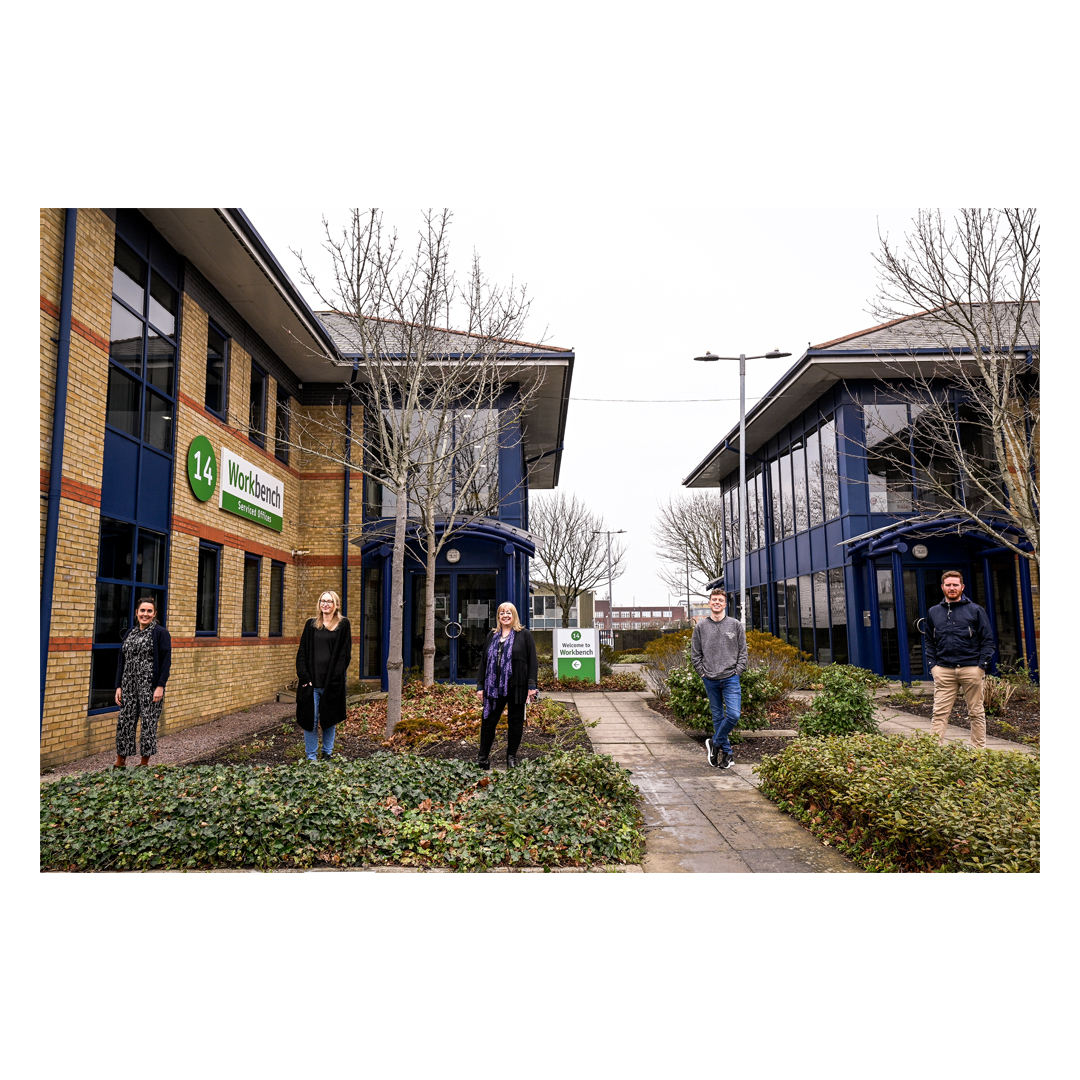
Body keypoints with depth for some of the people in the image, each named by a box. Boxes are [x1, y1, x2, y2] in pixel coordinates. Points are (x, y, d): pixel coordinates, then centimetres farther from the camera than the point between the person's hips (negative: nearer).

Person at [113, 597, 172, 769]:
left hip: (150, 686, -5)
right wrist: (119, 686, 8)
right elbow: (121, 660, 14)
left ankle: (144, 763, 11)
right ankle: (120, 761, 18)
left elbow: (166, 661, -9)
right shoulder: (130, 633, 13)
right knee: (125, 721, 7)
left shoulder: (161, 633, -4)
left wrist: (160, 686, -15)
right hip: (129, 685, 5)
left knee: (148, 722, 0)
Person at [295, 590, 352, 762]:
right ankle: (311, 757, 11)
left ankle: (328, 754, 22)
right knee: (310, 719, 1)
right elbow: (302, 652, 6)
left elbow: (345, 653, -1)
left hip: (332, 682, -1)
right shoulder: (311, 624, 10)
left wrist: (335, 678, -10)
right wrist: (304, 676, -6)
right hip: (311, 681, 1)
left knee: (330, 720, 8)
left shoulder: (343, 625, 4)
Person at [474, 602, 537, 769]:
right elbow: (483, 661, 14)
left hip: (516, 686, -3)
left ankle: (511, 757, 21)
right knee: (488, 721, 3)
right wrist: (480, 686, 8)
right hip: (494, 687, 3)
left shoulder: (524, 635, 1)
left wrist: (532, 686, -9)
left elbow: (532, 661, -3)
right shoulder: (492, 636, 13)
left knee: (515, 721, 7)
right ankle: (483, 757, 14)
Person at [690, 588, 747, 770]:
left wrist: (736, 672, -3)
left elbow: (743, 652, 6)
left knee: (733, 714, -12)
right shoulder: (700, 627, 5)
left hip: (731, 679, -1)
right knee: (718, 717, 7)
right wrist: (703, 673, -1)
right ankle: (726, 751, 19)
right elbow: (695, 654, 8)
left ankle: (715, 743, 7)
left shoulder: (735, 625, 4)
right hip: (710, 680, 1)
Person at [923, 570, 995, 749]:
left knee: (976, 713, 8)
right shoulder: (933, 612, 13)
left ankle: (979, 750, 18)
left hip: (971, 669, -1)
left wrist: (982, 665, -5)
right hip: (943, 671, 1)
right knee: (939, 713, -4)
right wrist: (932, 665, 5)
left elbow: (987, 639, 4)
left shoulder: (975, 610, 6)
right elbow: (929, 641, 16)